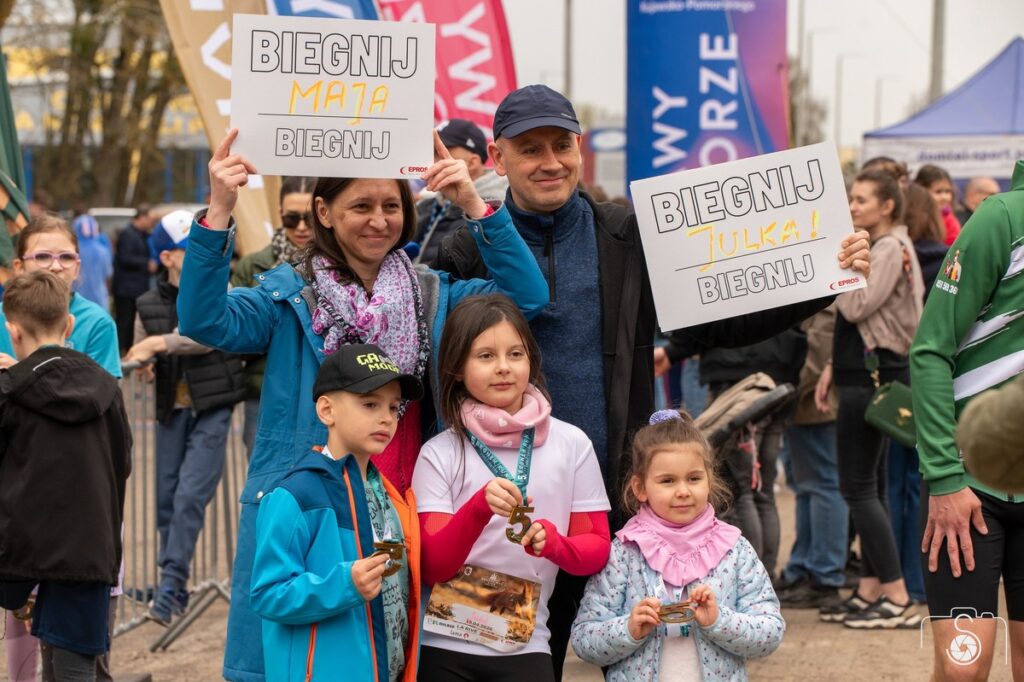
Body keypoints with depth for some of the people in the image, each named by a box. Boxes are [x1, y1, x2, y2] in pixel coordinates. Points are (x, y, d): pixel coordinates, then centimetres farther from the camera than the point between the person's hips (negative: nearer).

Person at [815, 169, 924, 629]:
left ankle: (897, 599, -10)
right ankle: (870, 591, 16)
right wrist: (834, 367, 15)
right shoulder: (873, 248, 18)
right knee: (870, 487, 11)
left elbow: (857, 307, -21)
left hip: (873, 377, -10)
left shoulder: (891, 248, -12)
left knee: (858, 487, -10)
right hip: (863, 375, 10)